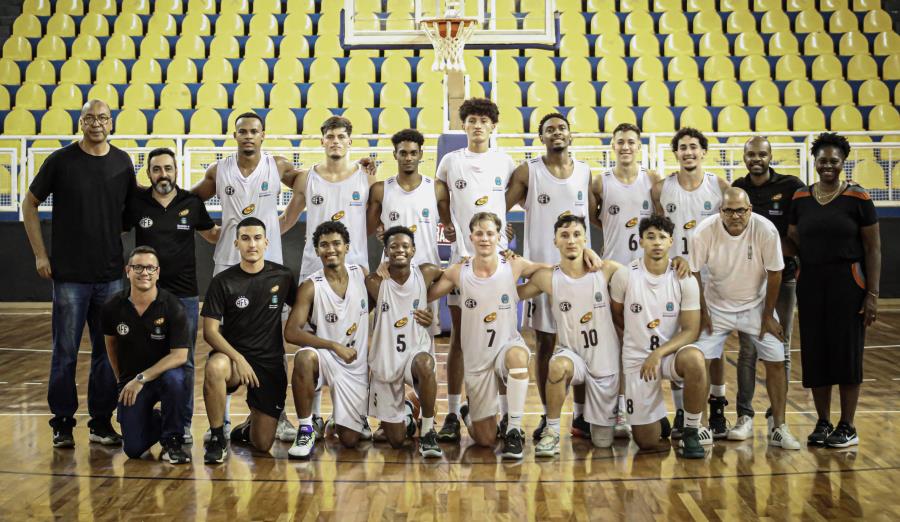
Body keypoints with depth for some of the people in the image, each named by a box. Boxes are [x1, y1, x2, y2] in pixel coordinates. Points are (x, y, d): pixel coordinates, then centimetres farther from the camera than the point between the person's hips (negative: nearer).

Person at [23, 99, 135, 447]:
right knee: (66, 351, 2)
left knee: (108, 352, 7)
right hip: (70, 274, -3)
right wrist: (40, 254, -2)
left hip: (111, 274, 3)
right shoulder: (61, 160, -3)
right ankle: (62, 423, 14)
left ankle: (102, 422, 17)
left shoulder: (122, 162, 6)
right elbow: (30, 204, 4)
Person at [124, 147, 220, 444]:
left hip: (185, 295, 0)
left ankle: (183, 423, 15)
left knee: (184, 362, 6)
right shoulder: (136, 202, -1)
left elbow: (213, 235, 14)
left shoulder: (192, 203, 0)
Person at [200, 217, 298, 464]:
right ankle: (217, 438, -18)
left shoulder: (283, 276, 1)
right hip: (233, 354, -1)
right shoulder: (222, 282, -5)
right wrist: (238, 359, -23)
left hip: (271, 361, 1)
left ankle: (249, 425, 35)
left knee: (262, 444, -4)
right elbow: (210, 331, -9)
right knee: (214, 368, -40)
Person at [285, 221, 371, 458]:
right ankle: (306, 430, -21)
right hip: (325, 357, -2)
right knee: (303, 358, -39)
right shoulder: (310, 286, -13)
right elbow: (291, 332, -21)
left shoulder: (362, 274, -2)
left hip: (356, 366, 3)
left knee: (350, 440, -1)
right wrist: (335, 346, -26)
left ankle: (345, 420, 37)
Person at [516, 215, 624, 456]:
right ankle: (551, 431, -17)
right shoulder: (547, 278, -9)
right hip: (572, 353, -1)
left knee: (603, 441, 8)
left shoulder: (606, 270, -10)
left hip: (606, 361, 1)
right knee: (558, 366, -39)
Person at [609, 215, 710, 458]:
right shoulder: (624, 275, -8)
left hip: (671, 353, 0)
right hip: (636, 359, 0)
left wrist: (658, 353, -24)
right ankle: (659, 418, 34)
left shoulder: (685, 280, -8)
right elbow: (616, 313, 9)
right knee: (646, 442, -5)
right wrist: (639, 337, 5)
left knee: (694, 359, -39)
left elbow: (691, 330, -11)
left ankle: (691, 431, -15)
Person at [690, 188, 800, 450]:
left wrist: (768, 315, -6)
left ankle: (778, 428, 10)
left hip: (756, 305, 0)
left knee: (776, 361, -4)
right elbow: (694, 273, -9)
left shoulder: (766, 230, -22)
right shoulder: (705, 231, -21)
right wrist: (702, 313, -6)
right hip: (717, 307, 0)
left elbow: (774, 274, -11)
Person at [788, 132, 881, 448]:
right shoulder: (800, 199, 6)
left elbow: (874, 249, -5)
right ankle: (823, 423, 19)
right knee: (815, 353, 6)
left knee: (846, 352, 1)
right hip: (810, 283, 4)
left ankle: (847, 427, 12)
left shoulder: (857, 198, -5)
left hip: (847, 283, -3)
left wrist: (872, 294, -9)